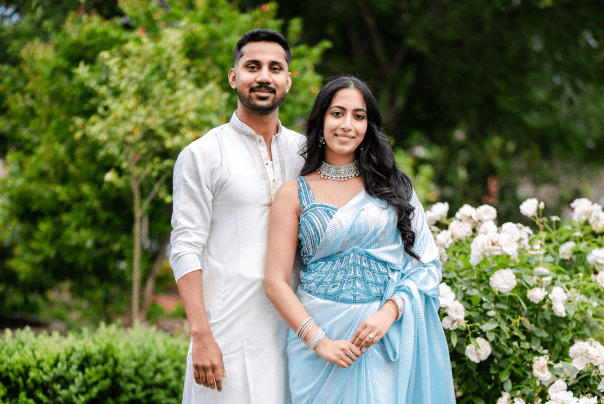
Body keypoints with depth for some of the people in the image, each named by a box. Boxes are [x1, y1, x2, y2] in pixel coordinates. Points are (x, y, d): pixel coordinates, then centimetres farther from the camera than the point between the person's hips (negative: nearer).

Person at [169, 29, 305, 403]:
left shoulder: (305, 152, 11)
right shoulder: (201, 155, -2)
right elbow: (185, 249, -7)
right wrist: (201, 337, -15)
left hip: (293, 327, 4)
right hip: (230, 332, -4)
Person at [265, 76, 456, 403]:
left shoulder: (392, 186, 8)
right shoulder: (294, 195, 3)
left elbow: (425, 263, 4)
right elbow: (276, 282, -2)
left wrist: (390, 312, -13)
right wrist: (319, 341, -14)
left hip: (387, 339, 1)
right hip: (318, 330, -1)